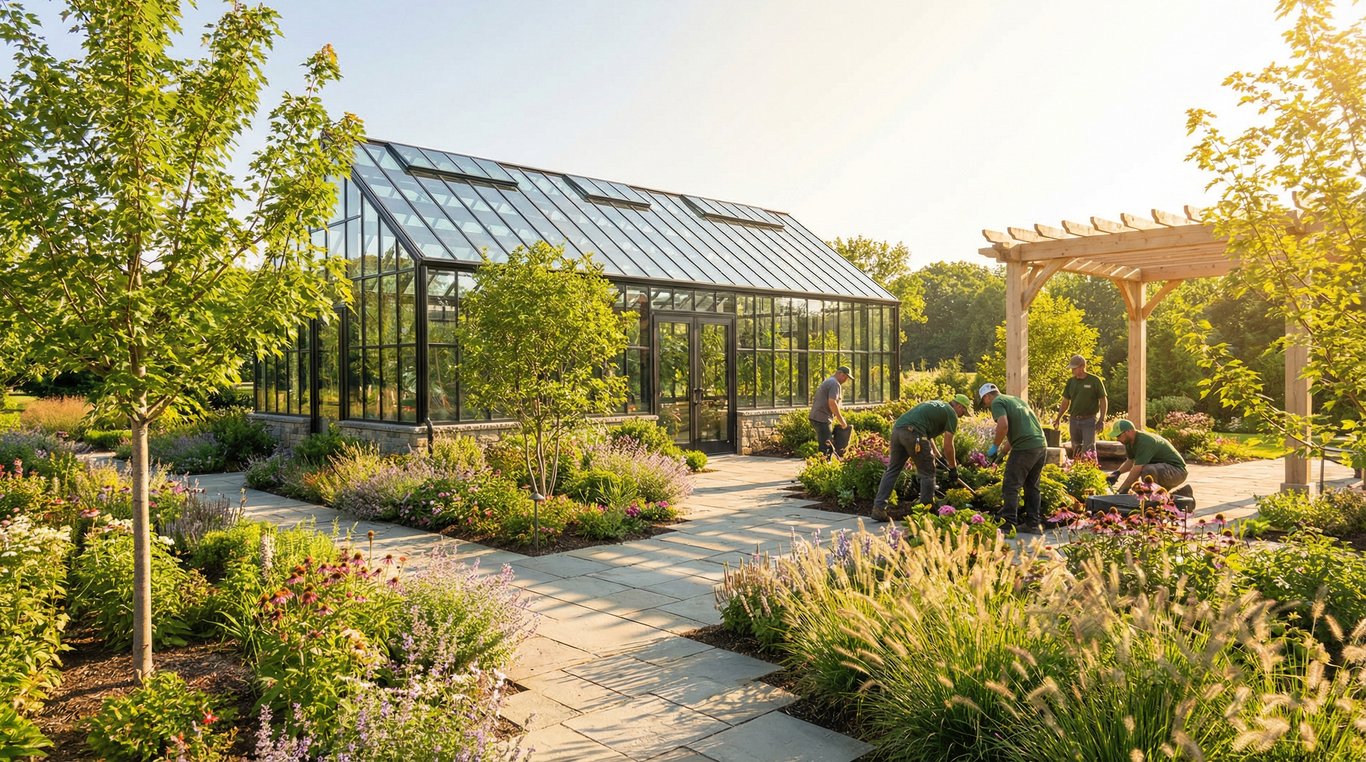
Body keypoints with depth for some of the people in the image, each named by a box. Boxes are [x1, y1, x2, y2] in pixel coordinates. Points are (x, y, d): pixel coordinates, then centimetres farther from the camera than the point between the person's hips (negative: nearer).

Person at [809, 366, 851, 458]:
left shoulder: (827, 382, 21)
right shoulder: (835, 384, -11)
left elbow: (814, 400, 25)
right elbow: (832, 403, -23)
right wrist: (841, 420, -16)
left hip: (815, 416, 10)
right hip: (822, 419, -10)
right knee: (825, 447, -9)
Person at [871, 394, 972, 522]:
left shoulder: (936, 405, 33)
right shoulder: (952, 414, 9)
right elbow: (948, 445, 6)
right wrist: (953, 468, 18)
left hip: (897, 428, 8)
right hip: (913, 433, -8)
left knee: (892, 470, 12)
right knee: (927, 473, 7)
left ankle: (878, 508, 7)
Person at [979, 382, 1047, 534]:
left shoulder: (997, 402, -1)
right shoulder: (1016, 399, 25)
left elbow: (1003, 425, -20)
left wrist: (995, 446, -6)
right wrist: (1002, 452, 30)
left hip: (1025, 448, -8)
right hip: (1041, 445, 8)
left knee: (1010, 487, -1)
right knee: (1032, 486, 17)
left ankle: (1009, 524, -1)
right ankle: (1033, 524, 20)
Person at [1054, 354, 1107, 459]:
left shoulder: (1094, 380, -6)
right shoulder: (1071, 381, 7)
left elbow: (1103, 400, -3)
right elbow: (1066, 401, 15)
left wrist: (1102, 420, -9)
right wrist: (1058, 418, 13)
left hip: (1089, 420, -5)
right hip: (1074, 420, 5)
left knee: (1089, 449, -8)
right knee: (1075, 449, 12)